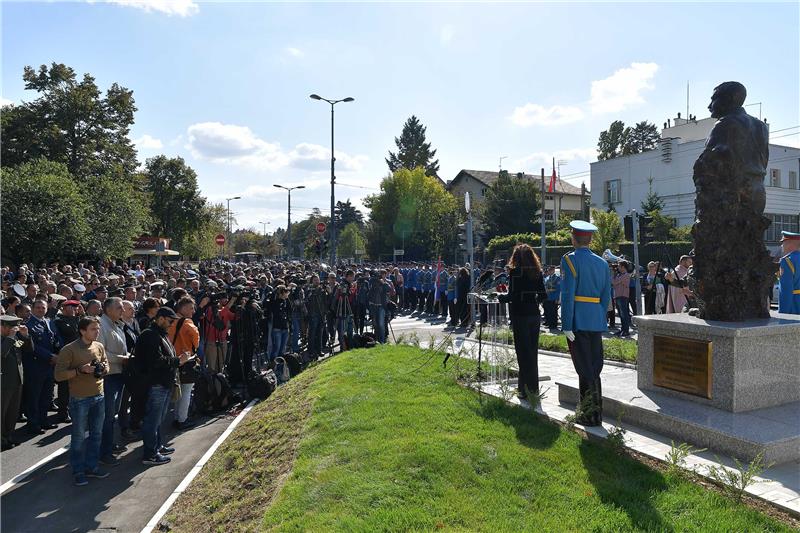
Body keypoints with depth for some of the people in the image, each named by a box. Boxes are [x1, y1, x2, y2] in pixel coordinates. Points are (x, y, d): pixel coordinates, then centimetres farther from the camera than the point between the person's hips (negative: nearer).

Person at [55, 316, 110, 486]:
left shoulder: (99, 347, 3)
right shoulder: (69, 349, -12)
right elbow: (59, 375, -13)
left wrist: (104, 369, -5)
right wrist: (80, 370, -23)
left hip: (99, 397, 5)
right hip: (80, 399, -5)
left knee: (96, 434, 13)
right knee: (79, 437, 6)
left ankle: (91, 467, 27)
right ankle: (78, 471, 20)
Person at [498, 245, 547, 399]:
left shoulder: (515, 272, -11)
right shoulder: (537, 272, 6)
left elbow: (512, 296, -16)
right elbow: (543, 295, 8)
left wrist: (501, 297, 2)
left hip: (520, 315, -6)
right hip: (534, 315, 6)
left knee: (523, 352, 0)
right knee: (532, 350, 15)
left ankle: (525, 389, 4)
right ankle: (533, 386, 24)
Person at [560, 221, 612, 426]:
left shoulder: (570, 260, -8)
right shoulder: (602, 263, 11)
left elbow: (568, 295, -14)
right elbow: (606, 296, 12)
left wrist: (566, 325, -14)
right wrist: (601, 322, 19)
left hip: (578, 322, -6)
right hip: (597, 322, 6)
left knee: (585, 369, -2)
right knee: (595, 367, 13)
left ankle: (589, 415, 2)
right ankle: (596, 412, 21)